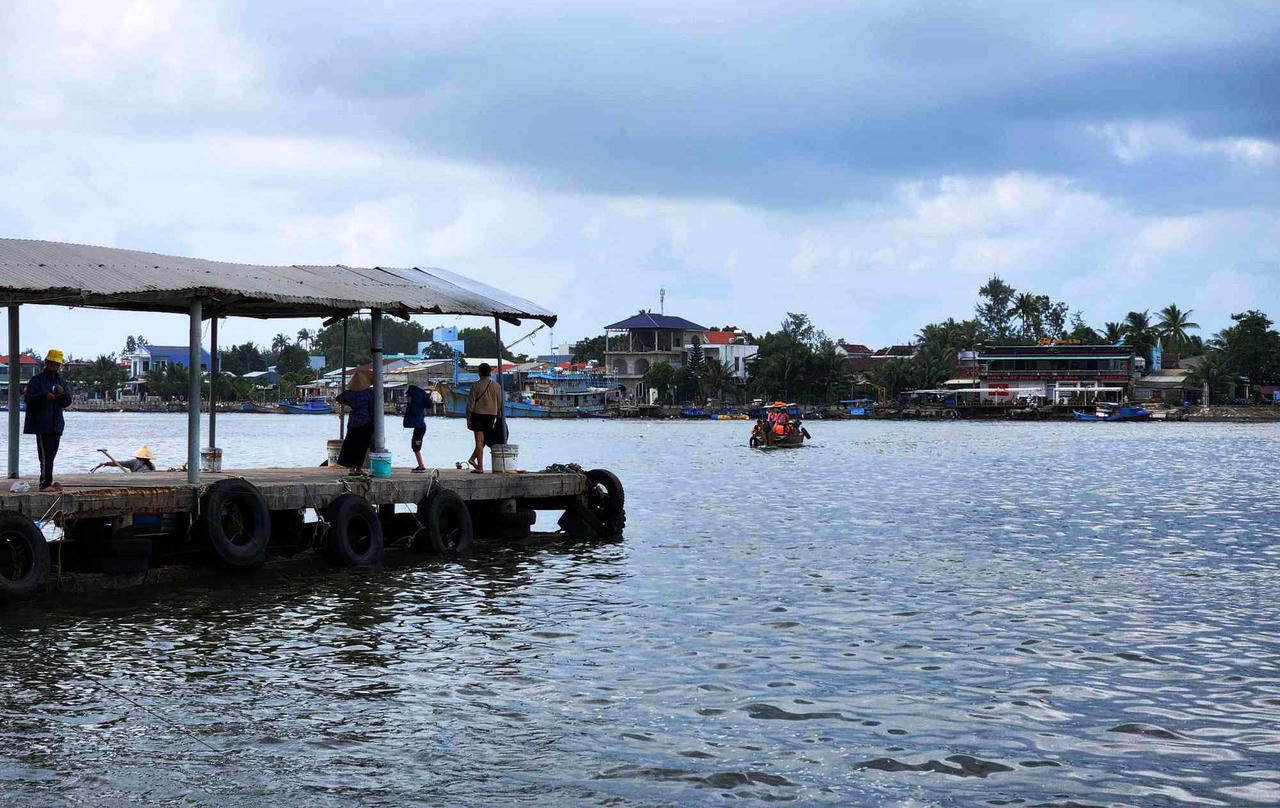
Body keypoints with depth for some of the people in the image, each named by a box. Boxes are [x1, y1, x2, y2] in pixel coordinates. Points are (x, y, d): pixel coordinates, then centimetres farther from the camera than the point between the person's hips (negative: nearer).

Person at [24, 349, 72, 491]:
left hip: (56, 425, 6)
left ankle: (47, 482, 13)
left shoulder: (60, 381, 17)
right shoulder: (37, 380, 0)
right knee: (45, 455, -11)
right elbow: (29, 398, -10)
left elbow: (67, 403, 15)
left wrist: (63, 393, -7)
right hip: (42, 425, -6)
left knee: (51, 454, 8)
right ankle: (45, 483, -11)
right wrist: (44, 395, -24)